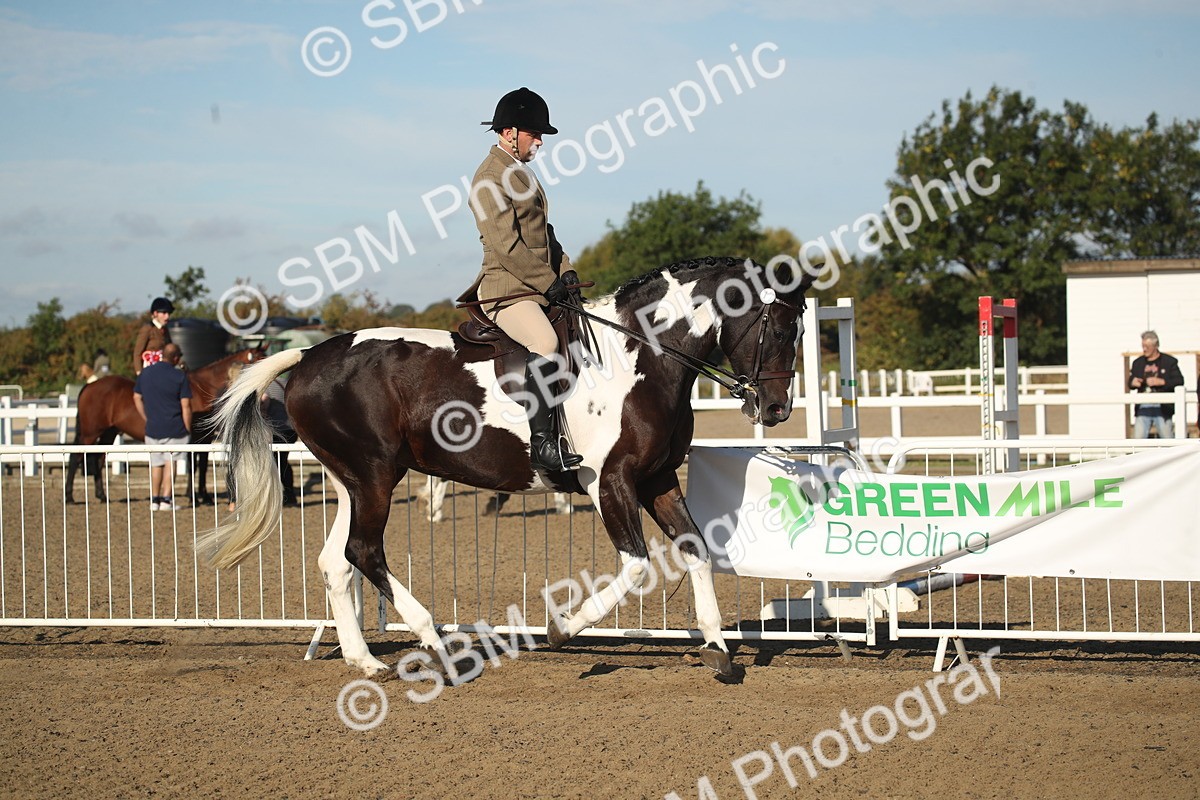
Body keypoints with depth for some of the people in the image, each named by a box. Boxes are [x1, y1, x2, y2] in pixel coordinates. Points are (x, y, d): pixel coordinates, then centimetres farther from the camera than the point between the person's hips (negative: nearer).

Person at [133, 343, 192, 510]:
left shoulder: (146, 373, 4)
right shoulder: (180, 376, -10)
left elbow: (137, 398, 10)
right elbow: (185, 405, -11)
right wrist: (188, 429, -3)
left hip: (152, 427, 4)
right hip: (174, 428, -4)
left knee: (156, 464, 14)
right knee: (170, 462, 2)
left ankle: (154, 500, 18)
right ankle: (166, 499, -2)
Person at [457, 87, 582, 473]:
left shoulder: (520, 173, 21)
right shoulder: (489, 178, -10)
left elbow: (543, 232, 23)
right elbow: (506, 246, -17)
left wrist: (565, 270, 8)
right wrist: (548, 282, -17)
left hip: (538, 287, 10)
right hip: (506, 289, -10)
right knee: (545, 344, -31)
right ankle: (542, 444, -33)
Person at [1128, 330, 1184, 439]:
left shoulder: (1169, 361, 2)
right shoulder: (1138, 362, 13)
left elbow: (1179, 381, -5)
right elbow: (1130, 382, 16)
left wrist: (1161, 382, -18)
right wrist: (1133, 383, -9)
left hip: (1162, 408, -3)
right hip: (1143, 408, 3)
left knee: (1167, 438, 2)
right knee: (1138, 438, -2)